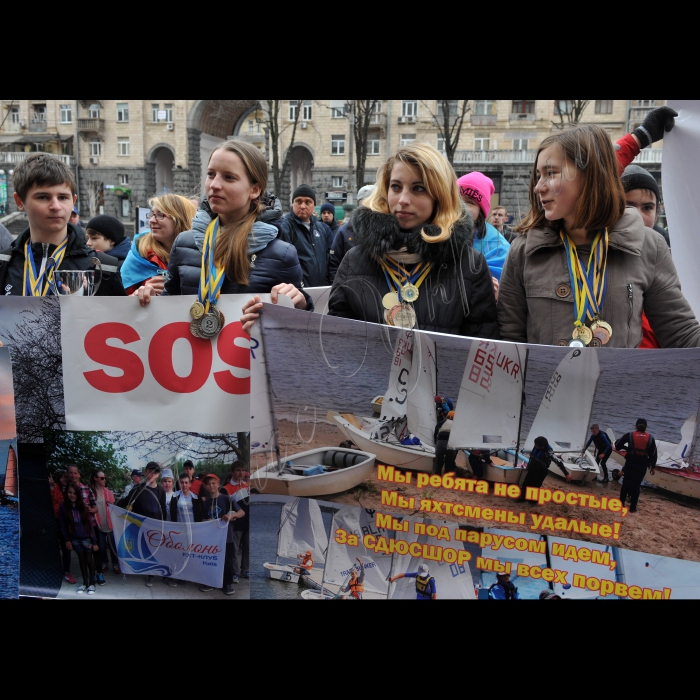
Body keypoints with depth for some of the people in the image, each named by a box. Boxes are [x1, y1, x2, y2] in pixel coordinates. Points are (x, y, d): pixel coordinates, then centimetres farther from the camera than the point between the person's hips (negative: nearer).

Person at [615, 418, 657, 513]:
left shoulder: (629, 435, -4)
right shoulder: (650, 438, 2)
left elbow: (617, 445, -2)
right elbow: (653, 454, 4)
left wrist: (626, 448, 16)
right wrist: (653, 466, 12)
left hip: (630, 463, -1)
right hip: (642, 465, 1)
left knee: (626, 483, 13)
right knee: (636, 485, 9)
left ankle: (621, 504, 17)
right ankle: (633, 507, 10)